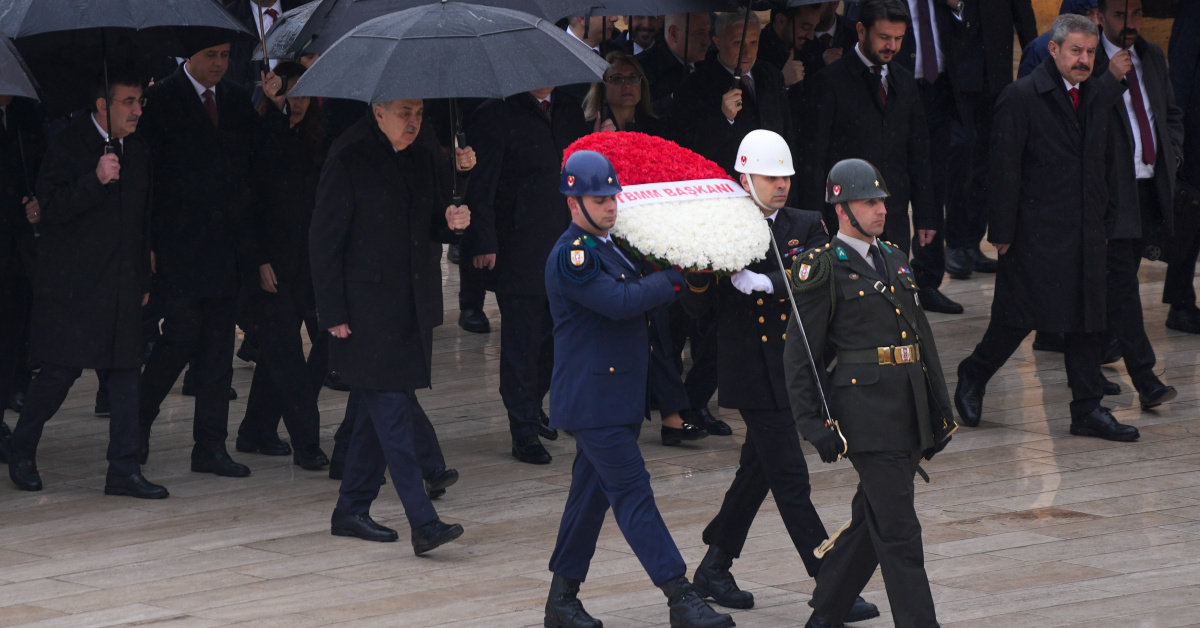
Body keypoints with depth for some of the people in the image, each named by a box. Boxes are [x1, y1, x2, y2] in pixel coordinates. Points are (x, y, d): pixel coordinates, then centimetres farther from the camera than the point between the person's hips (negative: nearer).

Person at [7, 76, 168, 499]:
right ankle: (21, 452, 16)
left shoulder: (137, 153, 13)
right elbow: (50, 209, -17)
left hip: (123, 286, 6)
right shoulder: (69, 147, -7)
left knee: (126, 372, 1)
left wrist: (144, 281, 20)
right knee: (59, 372, -4)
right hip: (72, 285, -6)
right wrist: (96, 180, -29)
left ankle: (124, 468, 2)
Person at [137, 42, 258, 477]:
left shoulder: (237, 100, 11)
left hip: (227, 244, 5)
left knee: (219, 351, 5)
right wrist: (148, 242, -12)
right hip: (179, 246, -5)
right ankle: (138, 420, 16)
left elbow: (250, 163, 15)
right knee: (180, 338, -7)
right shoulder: (162, 99, -5)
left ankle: (211, 446, 9)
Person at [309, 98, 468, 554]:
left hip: (409, 307, 8)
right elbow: (324, 240, -10)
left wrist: (450, 221, -4)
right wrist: (333, 314, -13)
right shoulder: (349, 159, -10)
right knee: (393, 412, -11)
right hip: (366, 308, -8)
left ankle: (351, 510, 23)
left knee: (382, 411, 12)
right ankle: (423, 523, -16)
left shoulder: (420, 160, 11)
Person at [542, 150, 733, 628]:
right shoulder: (571, 256, -16)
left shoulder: (608, 247, 14)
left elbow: (636, 296, 22)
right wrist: (677, 276, -15)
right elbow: (621, 302, -24)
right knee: (633, 494, -10)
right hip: (591, 400, -10)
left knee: (592, 494, 14)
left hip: (619, 398, 10)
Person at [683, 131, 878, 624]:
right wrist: (697, 273, -26)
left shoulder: (807, 227, 7)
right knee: (789, 477, -6)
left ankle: (714, 569, 29)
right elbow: (700, 304, -5)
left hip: (795, 370, 5)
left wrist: (765, 282, -27)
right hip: (752, 374, -5)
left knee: (758, 469, 15)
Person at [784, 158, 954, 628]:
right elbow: (799, 356, -7)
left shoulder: (894, 260, 16)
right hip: (866, 410, -8)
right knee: (899, 532, -8)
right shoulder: (823, 269, -6)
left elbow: (922, 338, 21)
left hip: (910, 411, 8)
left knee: (871, 520, 15)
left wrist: (940, 408, 19)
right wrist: (816, 425, -12)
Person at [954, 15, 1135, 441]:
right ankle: (972, 379, 21)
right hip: (1037, 228, -6)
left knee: (1087, 318, 6)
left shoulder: (1101, 94, 9)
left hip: (1087, 230, 6)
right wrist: (1002, 233, -11)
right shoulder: (1021, 97, -9)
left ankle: (1088, 409, 11)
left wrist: (1107, 222, 12)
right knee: (1019, 317, -2)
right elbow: (1004, 169, -9)